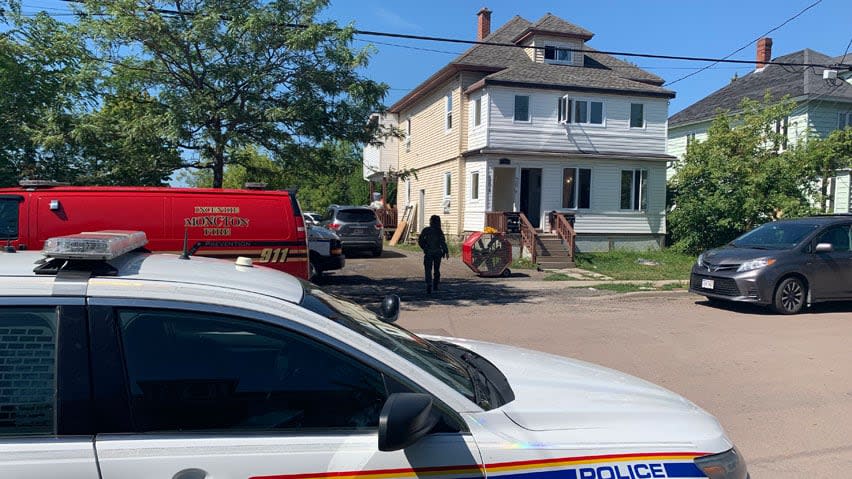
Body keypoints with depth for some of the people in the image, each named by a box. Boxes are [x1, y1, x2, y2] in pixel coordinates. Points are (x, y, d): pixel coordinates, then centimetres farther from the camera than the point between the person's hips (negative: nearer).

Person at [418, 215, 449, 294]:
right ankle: (435, 286, 23)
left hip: (428, 252, -1)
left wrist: (424, 248, 12)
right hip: (438, 252, 1)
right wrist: (446, 252, -3)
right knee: (437, 269, 16)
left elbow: (420, 241, -2)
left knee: (428, 270, -1)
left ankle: (429, 285, -19)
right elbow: (443, 242, -8)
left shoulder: (426, 230, -2)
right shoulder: (439, 231, -4)